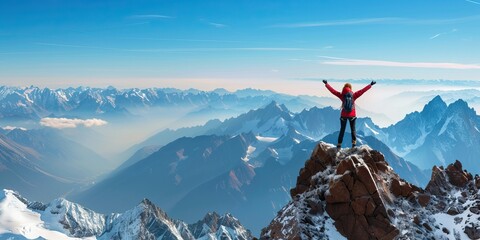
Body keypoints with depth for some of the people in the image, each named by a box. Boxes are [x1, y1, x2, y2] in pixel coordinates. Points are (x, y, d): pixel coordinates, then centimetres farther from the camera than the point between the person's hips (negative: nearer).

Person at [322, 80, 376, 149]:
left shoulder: (342, 95, -8)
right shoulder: (353, 95, -9)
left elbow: (332, 90, -5)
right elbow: (362, 91, -5)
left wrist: (326, 84, 3)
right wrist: (370, 85, 1)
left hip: (343, 115, 1)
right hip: (352, 115, -1)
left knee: (342, 130, 9)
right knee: (353, 129, 11)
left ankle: (339, 144, 7)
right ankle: (354, 142, -1)